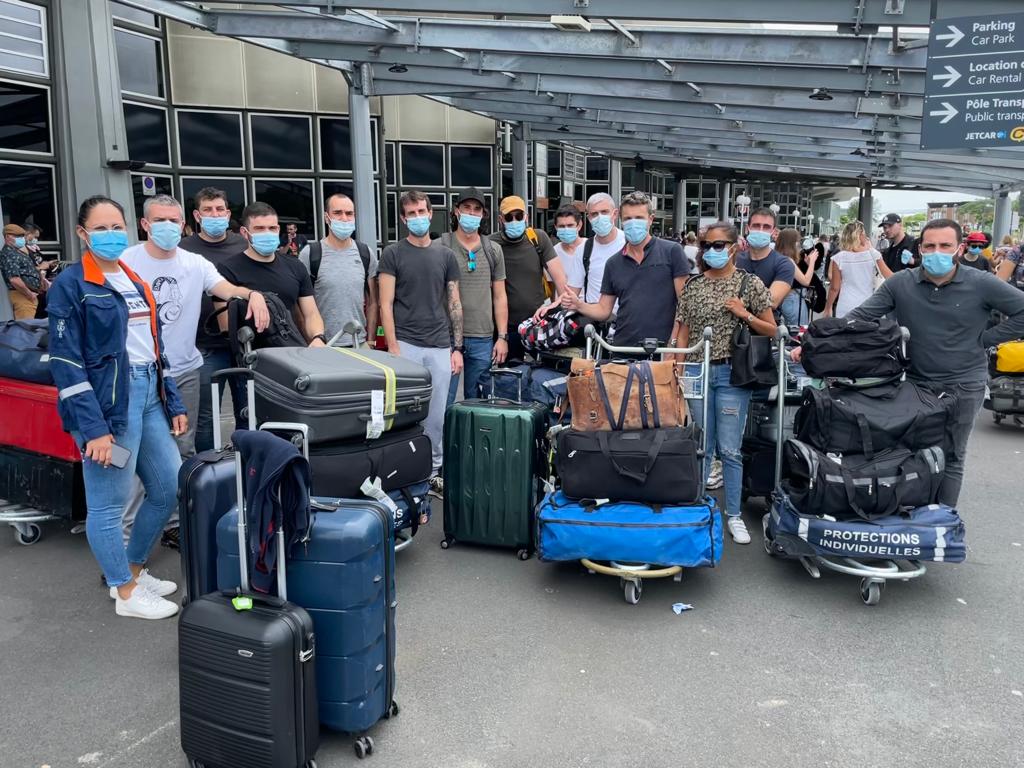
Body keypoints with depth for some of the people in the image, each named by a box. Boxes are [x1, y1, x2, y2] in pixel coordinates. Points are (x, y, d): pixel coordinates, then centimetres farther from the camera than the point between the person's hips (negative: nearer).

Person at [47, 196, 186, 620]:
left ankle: (132, 570, 31)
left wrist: (174, 404, 15)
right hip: (108, 402, -8)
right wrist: (93, 428, -18)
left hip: (149, 397, 8)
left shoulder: (135, 280, 16)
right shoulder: (70, 285, -7)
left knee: (170, 487, 13)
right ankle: (126, 593, 18)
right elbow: (66, 363, -12)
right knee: (108, 502, 2)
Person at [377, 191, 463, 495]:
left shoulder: (446, 255, 9)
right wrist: (393, 348, -11)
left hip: (440, 347, 3)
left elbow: (454, 304, 10)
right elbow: (386, 305, -4)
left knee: (436, 415, 9)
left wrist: (457, 348, 4)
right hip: (406, 344, -3)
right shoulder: (393, 254, 0)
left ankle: (434, 471, 21)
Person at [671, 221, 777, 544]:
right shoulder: (692, 285, 8)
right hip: (697, 371, 2)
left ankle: (734, 515, 13)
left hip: (732, 374, -2)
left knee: (729, 449, 0)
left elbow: (771, 330, 5)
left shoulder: (750, 283, 1)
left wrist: (745, 315, -11)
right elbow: (682, 332, 11)